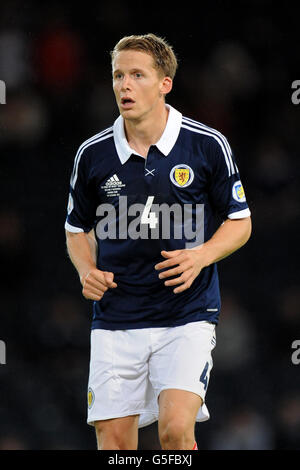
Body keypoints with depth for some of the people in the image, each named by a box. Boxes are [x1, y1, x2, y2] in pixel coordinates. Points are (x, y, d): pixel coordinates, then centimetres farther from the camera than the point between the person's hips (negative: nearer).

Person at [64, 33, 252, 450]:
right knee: (113, 439, -2)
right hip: (115, 318, 2)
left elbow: (240, 221, 6)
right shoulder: (93, 154, 3)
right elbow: (78, 228, 17)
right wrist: (87, 270, -4)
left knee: (176, 429, -17)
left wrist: (201, 256, -13)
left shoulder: (208, 145, -3)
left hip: (187, 317, -2)